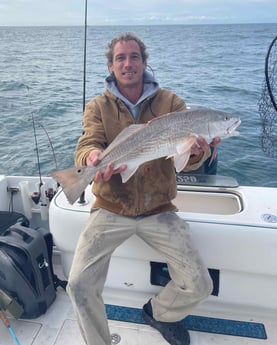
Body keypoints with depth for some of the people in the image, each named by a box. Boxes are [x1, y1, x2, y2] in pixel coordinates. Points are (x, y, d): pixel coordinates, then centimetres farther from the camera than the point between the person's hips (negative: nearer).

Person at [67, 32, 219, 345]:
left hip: (158, 210, 1)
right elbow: (86, 146, -13)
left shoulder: (170, 102, 1)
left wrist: (196, 153, -34)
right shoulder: (98, 106, 2)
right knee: (79, 285, -13)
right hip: (110, 210, 0)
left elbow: (186, 159, -10)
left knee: (199, 286, -4)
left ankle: (158, 312, 31)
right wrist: (93, 158, -38)